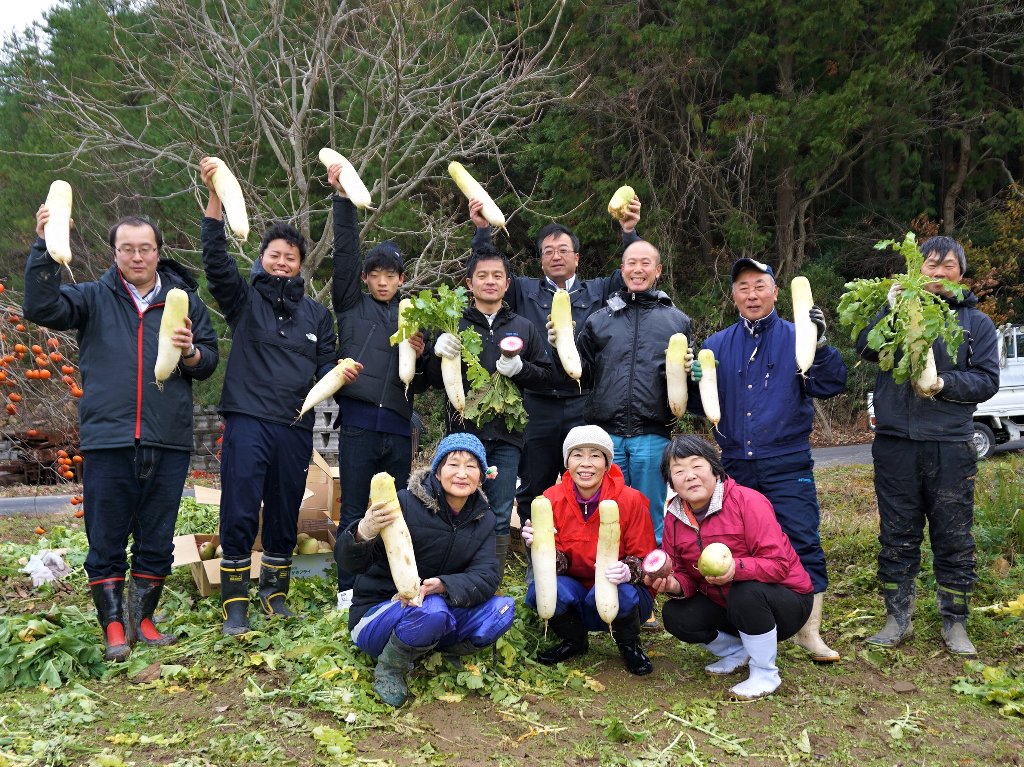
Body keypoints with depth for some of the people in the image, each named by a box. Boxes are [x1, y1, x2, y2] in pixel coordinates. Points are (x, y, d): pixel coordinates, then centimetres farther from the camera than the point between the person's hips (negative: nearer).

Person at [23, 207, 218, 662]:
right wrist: (45, 247, -16)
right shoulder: (94, 298, 7)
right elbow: (41, 308, -9)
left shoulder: (185, 300, 9)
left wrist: (190, 352, -13)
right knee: (106, 540, 4)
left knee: (157, 540, 10)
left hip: (169, 442, 1)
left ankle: (142, 619, 25)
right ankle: (114, 627, 15)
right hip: (108, 440, -1)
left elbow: (209, 363, 9)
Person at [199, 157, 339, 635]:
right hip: (247, 420, -3)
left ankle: (274, 591, 27)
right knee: (240, 514, -5)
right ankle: (235, 603, 6)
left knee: (285, 515, 11)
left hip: (295, 426, 3)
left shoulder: (317, 314, 15)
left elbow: (325, 365, 14)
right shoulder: (244, 299, 6)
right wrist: (215, 197, -19)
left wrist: (338, 373, -10)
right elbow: (215, 258, -8)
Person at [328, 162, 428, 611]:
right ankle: (348, 590, 10)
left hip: (398, 425, 3)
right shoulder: (351, 306, 10)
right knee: (354, 511, 1)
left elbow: (422, 383, 16)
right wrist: (343, 198, -7)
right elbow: (346, 252, -1)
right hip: (359, 421, -3)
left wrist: (419, 356, -4)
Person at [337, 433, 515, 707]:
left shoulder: (482, 518, -2)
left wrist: (442, 586, -35)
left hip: (436, 608, 5)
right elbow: (351, 562, -24)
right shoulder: (406, 503, -18)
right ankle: (389, 668, -9)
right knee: (430, 611, -36)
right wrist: (363, 534, -48)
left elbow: (487, 576, -15)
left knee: (502, 609, -18)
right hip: (377, 615, -4)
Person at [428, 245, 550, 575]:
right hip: (464, 431, -1)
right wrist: (438, 353, -14)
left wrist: (520, 368, -10)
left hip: (506, 435, 1)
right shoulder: (454, 326, 8)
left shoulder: (524, 328, 12)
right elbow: (434, 380, 7)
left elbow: (545, 374, 10)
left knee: (500, 518, 5)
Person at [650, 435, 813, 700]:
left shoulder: (748, 501, -22)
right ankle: (737, 652, 12)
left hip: (787, 601, -6)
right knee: (675, 615, -15)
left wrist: (736, 568, -43)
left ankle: (766, 675, -11)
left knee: (746, 593, -36)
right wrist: (674, 585, -23)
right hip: (725, 604, 6)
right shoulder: (674, 517, -4)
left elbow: (778, 564, -27)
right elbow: (684, 575, 1)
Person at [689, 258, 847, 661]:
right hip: (736, 465, 3)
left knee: (803, 544, -5)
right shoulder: (717, 345, 10)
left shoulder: (797, 338, 2)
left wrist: (820, 344, -23)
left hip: (787, 465, -3)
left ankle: (809, 629, 10)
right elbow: (701, 405, 9)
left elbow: (829, 386, -9)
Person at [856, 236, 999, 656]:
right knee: (897, 536, 8)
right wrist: (889, 311, -20)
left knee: (954, 539, 7)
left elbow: (987, 379, 2)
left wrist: (945, 384, -15)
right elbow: (865, 349, -7)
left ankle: (955, 623, 20)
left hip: (951, 446, 0)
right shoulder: (899, 310, 9)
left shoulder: (976, 322, 10)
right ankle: (897, 618, 21)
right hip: (895, 444, 0)